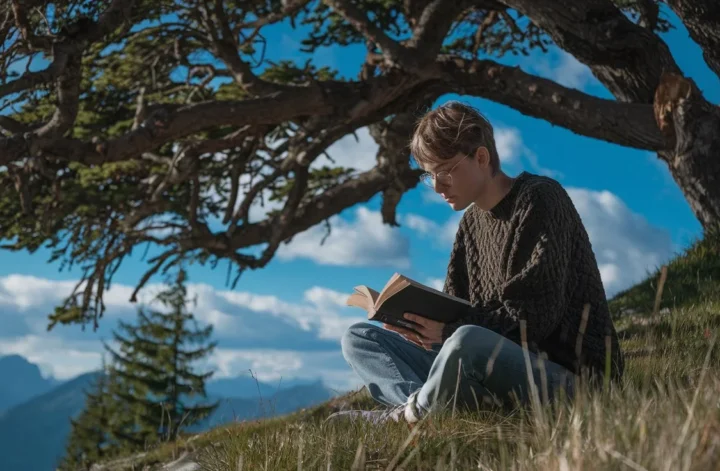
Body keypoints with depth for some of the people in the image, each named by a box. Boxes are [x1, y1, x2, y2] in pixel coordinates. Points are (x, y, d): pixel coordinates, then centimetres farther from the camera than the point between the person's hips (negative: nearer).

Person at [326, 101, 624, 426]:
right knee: (358, 338, 5)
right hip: (498, 364, 8)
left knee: (467, 342, -42)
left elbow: (538, 314, -18)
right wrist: (423, 322, -12)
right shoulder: (472, 221, 15)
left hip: (565, 370, -8)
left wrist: (448, 330, -23)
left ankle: (403, 416, -13)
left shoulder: (539, 200, -9)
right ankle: (420, 404, -24)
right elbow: (457, 308, 10)